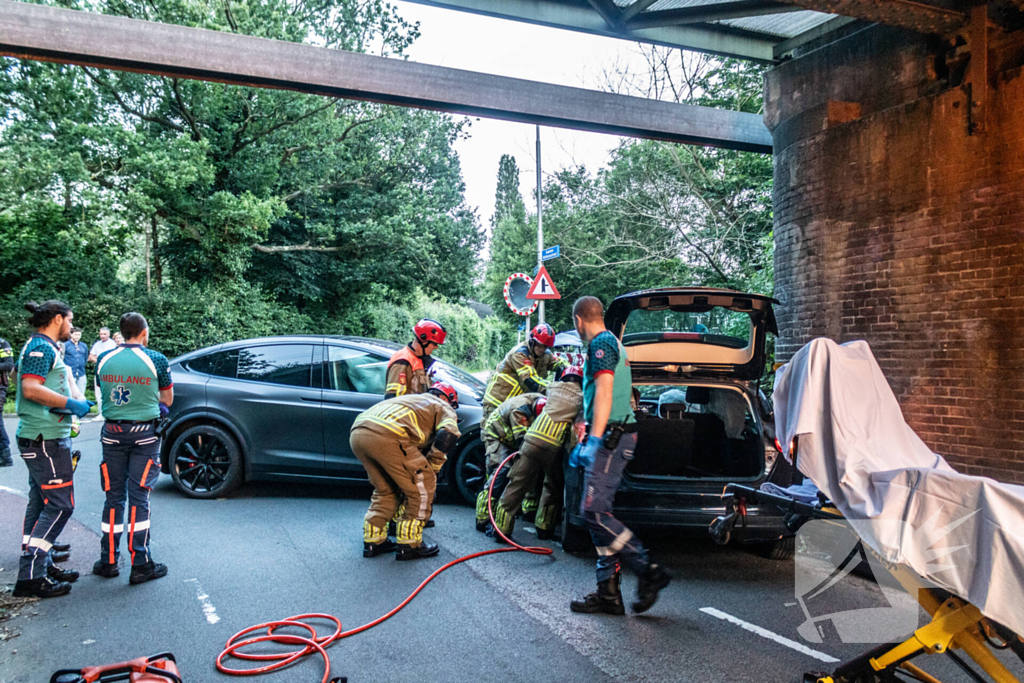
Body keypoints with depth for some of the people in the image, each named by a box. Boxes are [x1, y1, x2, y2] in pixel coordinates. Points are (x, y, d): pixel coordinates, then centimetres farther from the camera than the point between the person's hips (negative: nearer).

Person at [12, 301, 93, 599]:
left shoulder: (47, 348, 19)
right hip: (45, 439, -11)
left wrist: (76, 401, 12)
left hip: (43, 439, 11)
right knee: (59, 506, -9)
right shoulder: (41, 347, -13)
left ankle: (42, 566, 22)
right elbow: (31, 389, -23)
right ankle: (30, 577, -8)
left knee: (41, 504, 14)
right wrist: (71, 403, -19)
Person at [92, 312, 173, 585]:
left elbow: (104, 394, 14)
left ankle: (108, 561, 18)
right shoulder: (156, 360, -8)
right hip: (144, 434, -3)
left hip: (112, 433, 3)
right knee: (139, 499, 0)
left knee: (113, 498, 11)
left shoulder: (104, 359, 2)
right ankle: (140, 565, 4)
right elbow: (167, 400, 3)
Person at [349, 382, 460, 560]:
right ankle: (409, 544, 13)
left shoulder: (415, 399, 40)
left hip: (357, 433, 8)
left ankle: (373, 541, 27)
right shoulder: (444, 407, 20)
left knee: (385, 489, 26)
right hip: (386, 435, -8)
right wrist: (432, 469, 9)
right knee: (422, 486, 8)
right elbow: (448, 436, -1)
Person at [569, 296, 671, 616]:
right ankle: (608, 592, 12)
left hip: (611, 436, -10)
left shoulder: (601, 343, -8)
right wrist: (588, 444, 35)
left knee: (594, 511, -13)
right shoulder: (611, 343, 24)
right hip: (614, 436, 10)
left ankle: (649, 571, -8)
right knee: (598, 512, 9)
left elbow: (604, 392, -19)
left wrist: (595, 440, -23)